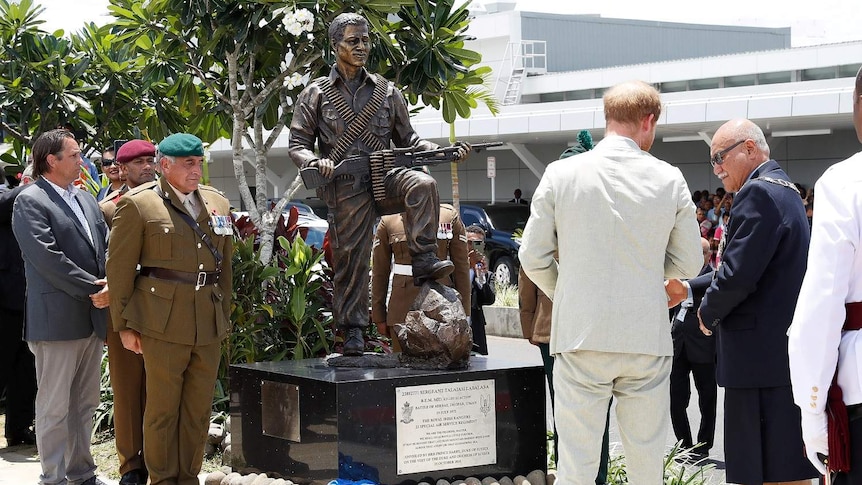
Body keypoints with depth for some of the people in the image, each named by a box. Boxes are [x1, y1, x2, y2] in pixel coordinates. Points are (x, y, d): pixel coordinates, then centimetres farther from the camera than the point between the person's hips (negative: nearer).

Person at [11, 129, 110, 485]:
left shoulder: (85, 199, 17)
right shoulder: (30, 202, -8)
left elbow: (105, 245, 14)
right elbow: (48, 258, -17)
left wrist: (108, 285, -6)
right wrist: (95, 289, -14)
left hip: (92, 318, 8)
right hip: (57, 319, -8)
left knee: (85, 404, 13)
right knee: (54, 407, -1)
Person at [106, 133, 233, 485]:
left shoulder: (218, 203, 14)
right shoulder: (138, 204, -2)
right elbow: (119, 268, -2)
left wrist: (224, 315, 15)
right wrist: (124, 325, -3)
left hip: (209, 324, 5)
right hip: (164, 322, -5)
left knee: (199, 409, 8)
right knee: (163, 407, 1)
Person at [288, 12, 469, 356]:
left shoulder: (386, 92, 14)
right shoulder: (316, 94, 8)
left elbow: (407, 140, 16)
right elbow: (298, 145, 7)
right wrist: (315, 162, -17)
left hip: (383, 178, 2)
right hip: (344, 188, -1)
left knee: (422, 185, -30)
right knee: (350, 259, -2)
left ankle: (424, 260, -26)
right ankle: (353, 331, 9)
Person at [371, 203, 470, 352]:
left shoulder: (450, 216, 6)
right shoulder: (388, 220, 6)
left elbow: (462, 269, 5)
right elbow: (379, 273, 8)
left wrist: (463, 315, 1)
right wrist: (379, 316, 5)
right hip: (403, 310, 0)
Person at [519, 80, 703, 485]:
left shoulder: (561, 174, -2)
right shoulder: (669, 179, 0)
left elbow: (532, 257, 1)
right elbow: (690, 264, 6)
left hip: (579, 335, 0)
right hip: (647, 339, 1)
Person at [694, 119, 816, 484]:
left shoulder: (758, 193, -14)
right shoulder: (786, 190, 18)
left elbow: (737, 275, -20)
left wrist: (708, 313, -3)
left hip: (760, 355, -10)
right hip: (787, 344, 10)